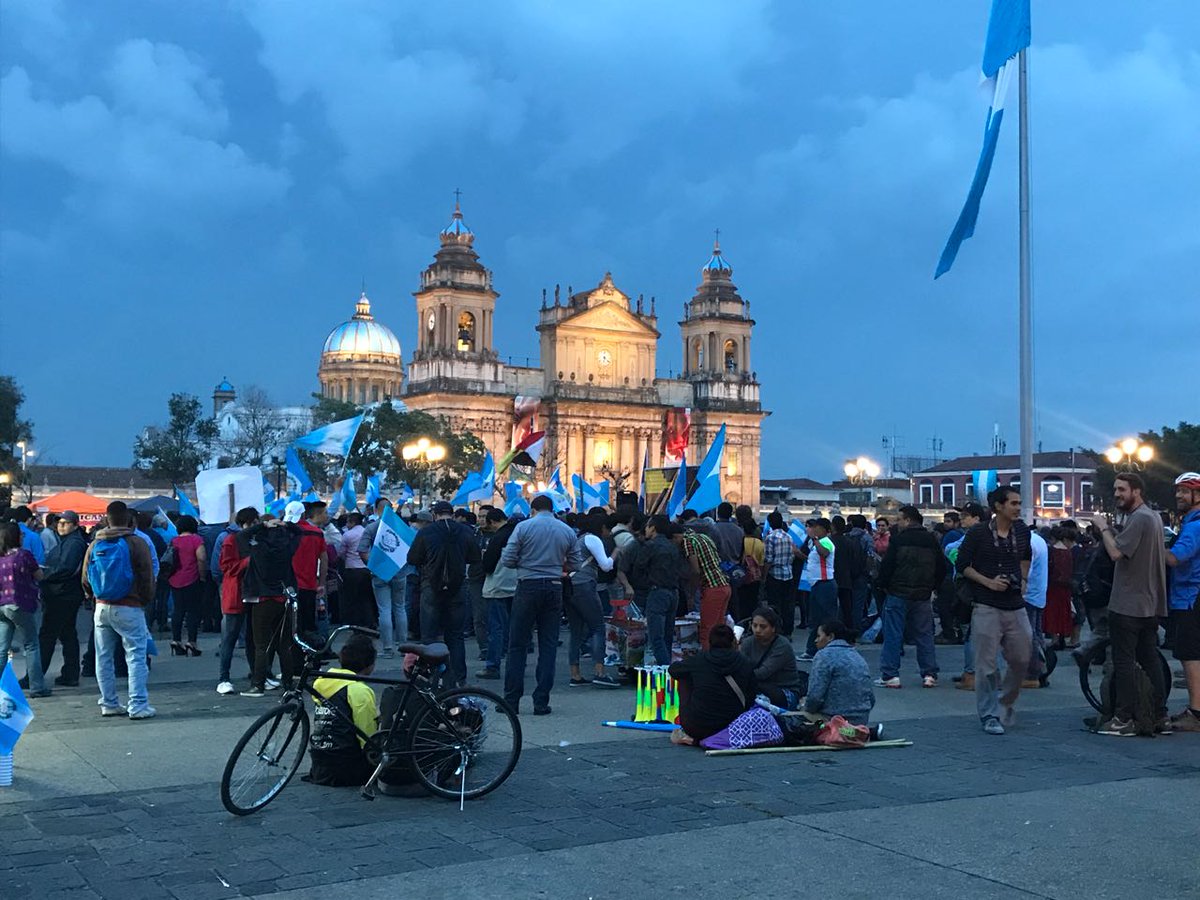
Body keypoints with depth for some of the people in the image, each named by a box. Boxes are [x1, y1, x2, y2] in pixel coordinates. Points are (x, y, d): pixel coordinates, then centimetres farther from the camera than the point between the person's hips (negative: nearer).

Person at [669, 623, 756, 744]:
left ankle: (688, 736, 20)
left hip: (697, 728, -2)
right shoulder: (746, 664, -2)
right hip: (732, 728, 2)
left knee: (684, 679, 19)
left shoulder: (698, 660, -5)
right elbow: (751, 699, 2)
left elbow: (672, 669, 14)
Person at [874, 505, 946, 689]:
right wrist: (931, 587, 17)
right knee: (925, 635, 10)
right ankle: (929, 675, 9)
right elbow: (942, 568, 10)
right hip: (923, 596, 4)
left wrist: (884, 585, 3)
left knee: (893, 635, 1)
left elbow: (886, 566, -12)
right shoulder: (932, 540, 5)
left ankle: (890, 675, 0)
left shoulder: (898, 540, -10)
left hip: (898, 594, -4)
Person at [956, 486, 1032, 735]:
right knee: (986, 664, -2)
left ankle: (1005, 704, 30)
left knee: (1021, 660, 9)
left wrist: (1023, 578, 14)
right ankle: (988, 714, 7)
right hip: (986, 608, -5)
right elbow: (962, 565, -3)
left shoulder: (1022, 531, 8)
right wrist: (988, 582, -13)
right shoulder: (978, 533, -7)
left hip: (1016, 606, 5)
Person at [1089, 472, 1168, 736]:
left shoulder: (1139, 519, -16)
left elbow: (1116, 553, -24)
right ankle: (1160, 715, 16)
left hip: (1129, 605, -10)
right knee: (1150, 660, 12)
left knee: (1124, 662, -5)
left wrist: (1103, 527, -11)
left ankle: (1124, 719, -3)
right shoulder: (1153, 516, 16)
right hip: (1151, 604, 10)